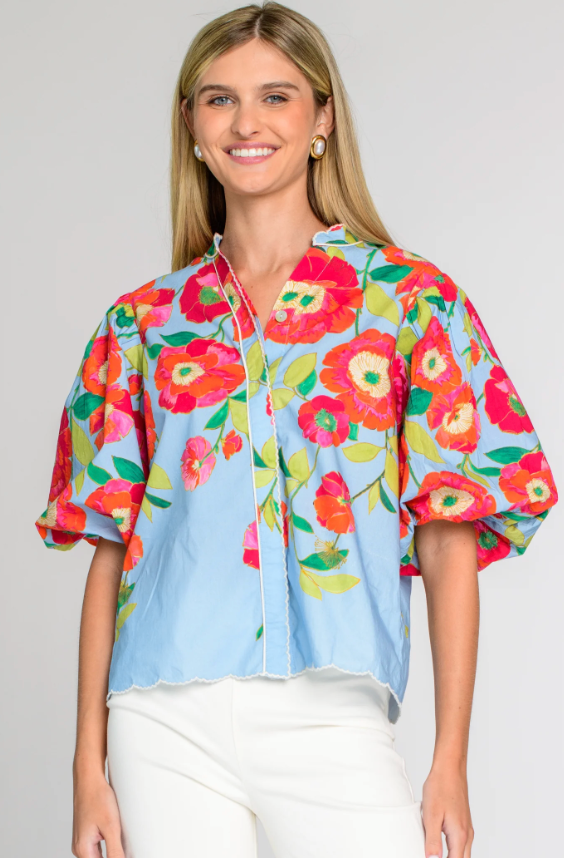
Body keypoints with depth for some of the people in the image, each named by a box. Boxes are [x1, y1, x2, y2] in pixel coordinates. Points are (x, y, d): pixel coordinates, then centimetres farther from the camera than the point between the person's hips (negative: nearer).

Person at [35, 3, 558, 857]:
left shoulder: (412, 299, 3)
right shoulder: (143, 322, 10)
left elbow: (450, 545, 1)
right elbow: (111, 549, 9)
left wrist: (451, 763, -4)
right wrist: (90, 763, 5)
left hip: (330, 716, -2)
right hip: (166, 717, 2)